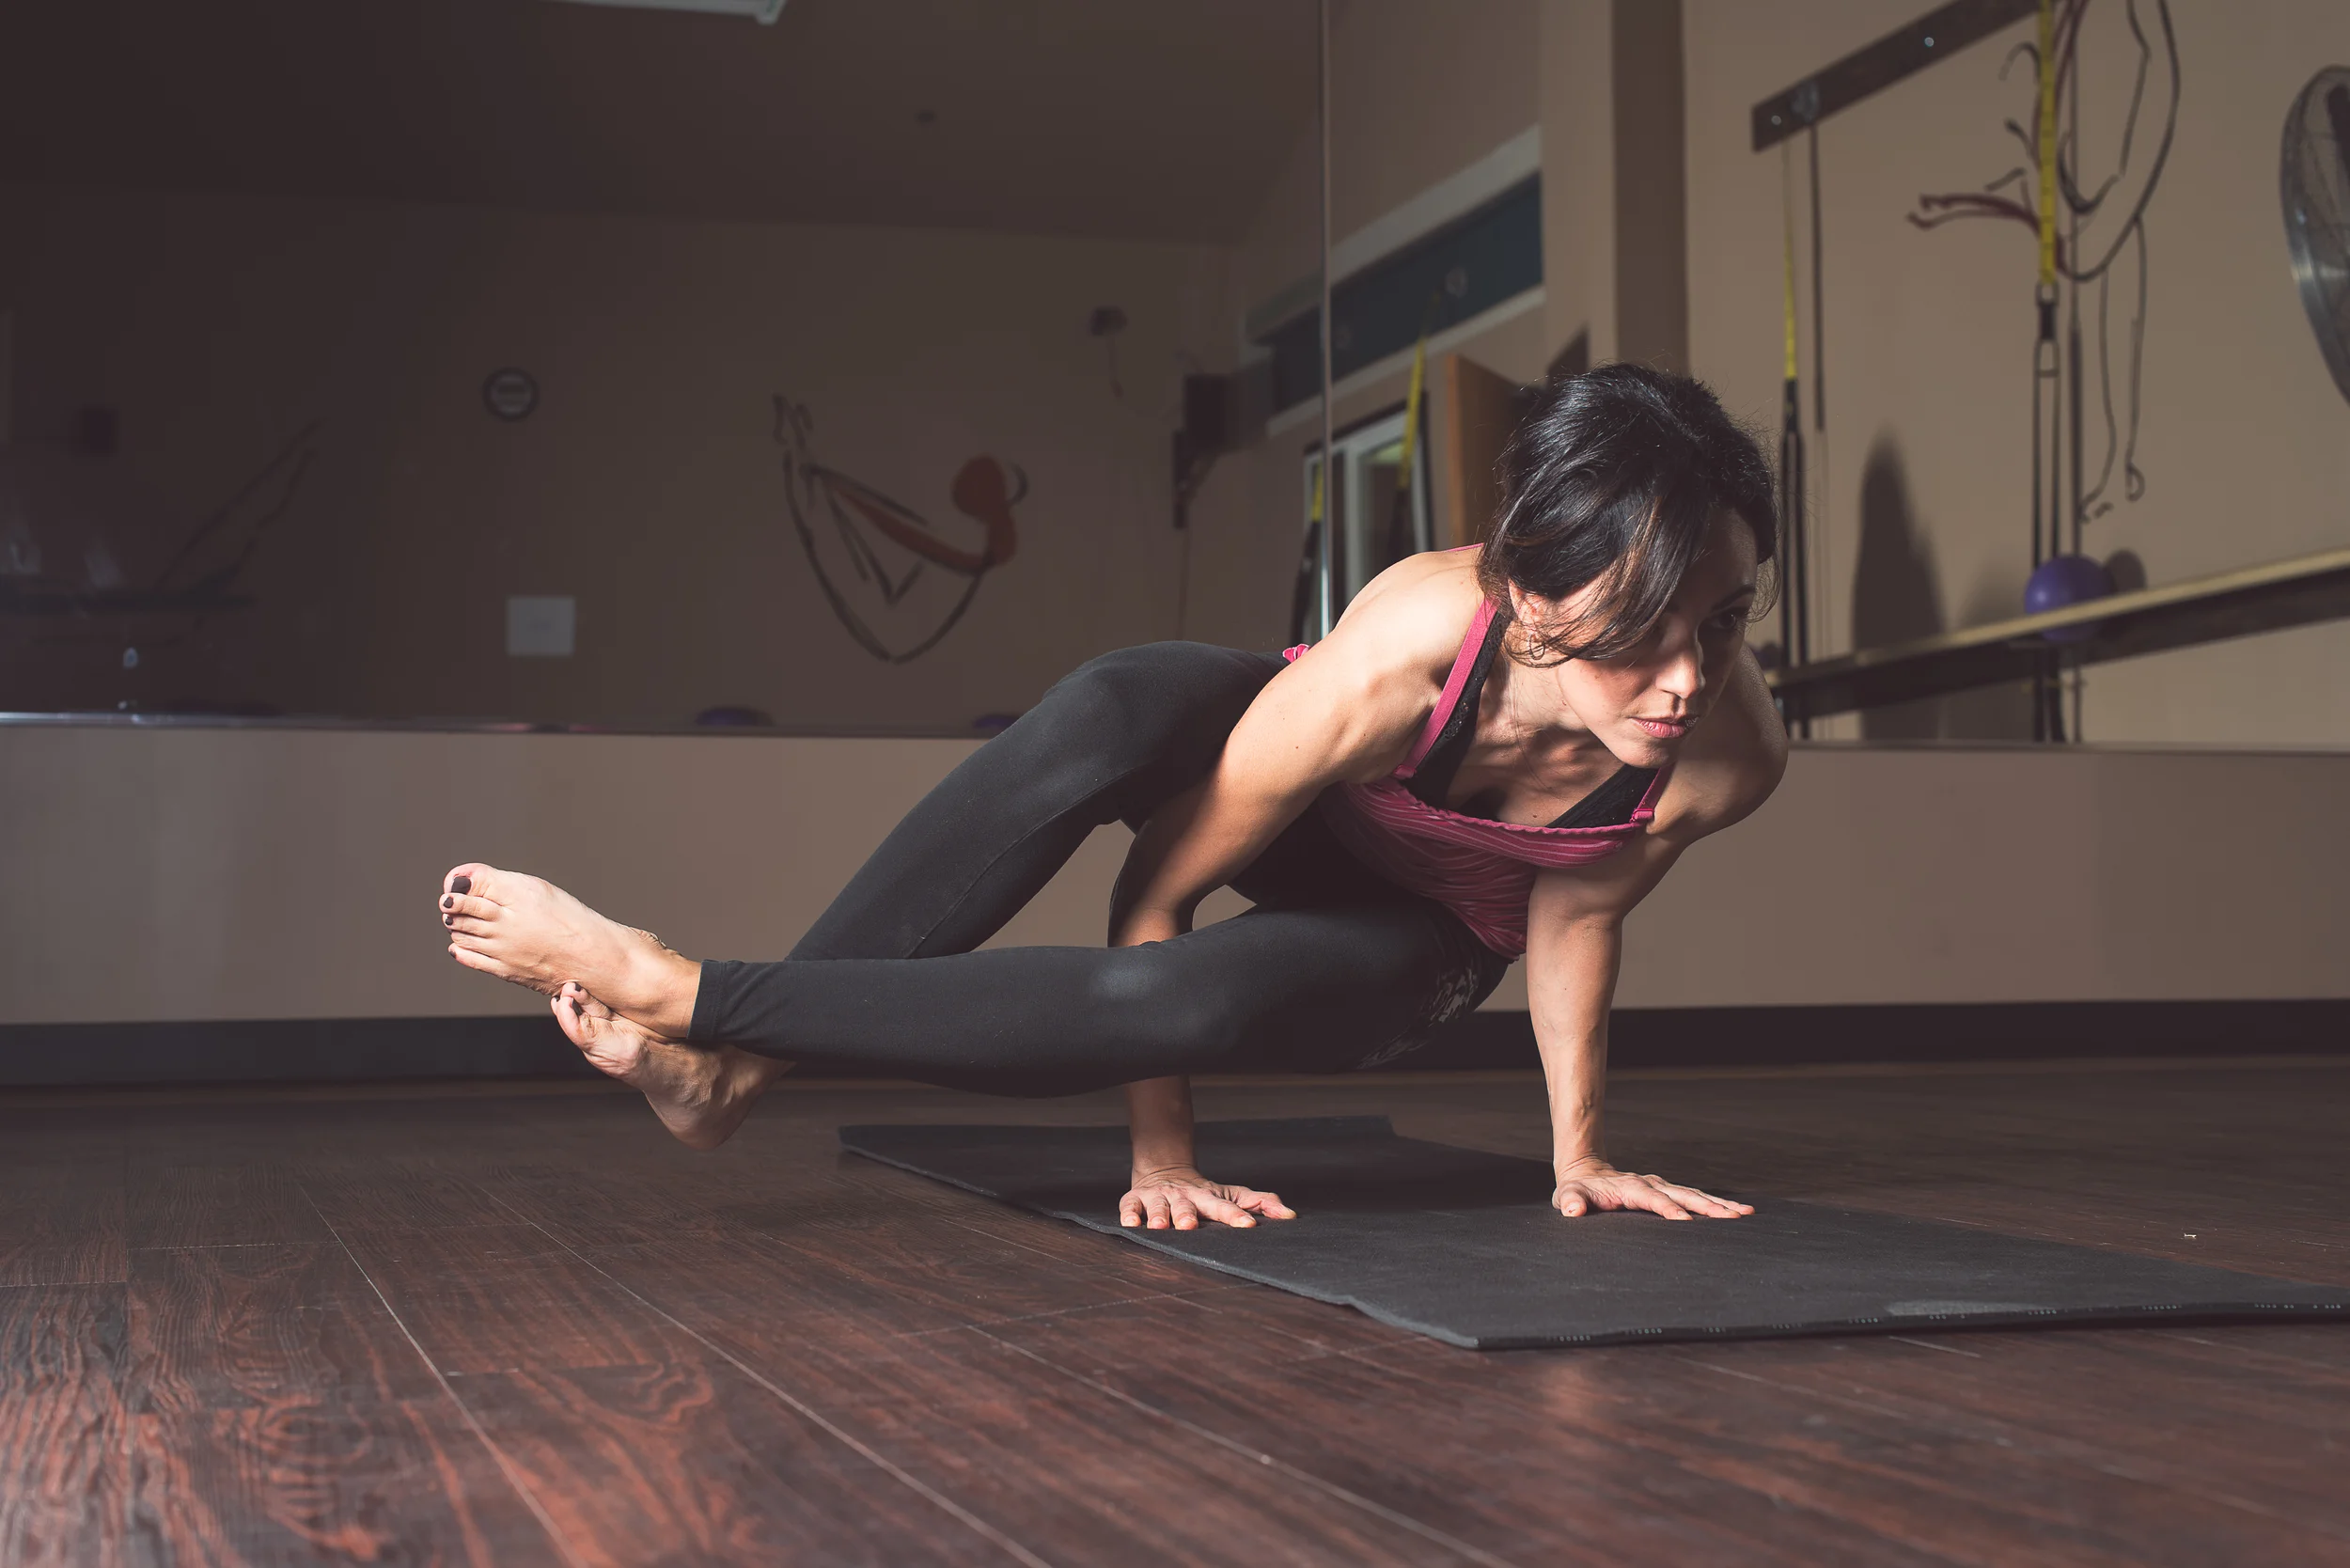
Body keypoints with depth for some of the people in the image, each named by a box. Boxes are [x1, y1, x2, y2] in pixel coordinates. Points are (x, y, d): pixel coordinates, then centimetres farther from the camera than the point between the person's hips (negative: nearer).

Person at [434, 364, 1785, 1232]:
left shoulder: (1728, 751, -34)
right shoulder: (1397, 655, -41)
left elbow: (1575, 915, -13)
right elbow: (1160, 891, -28)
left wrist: (1579, 1155, -4)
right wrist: (1161, 1154, -19)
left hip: (1416, 946, 1)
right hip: (1302, 794, -1)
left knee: (1191, 999, -35)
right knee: (1108, 710, -38)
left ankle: (684, 999, -26)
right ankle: (733, 1070, -29)